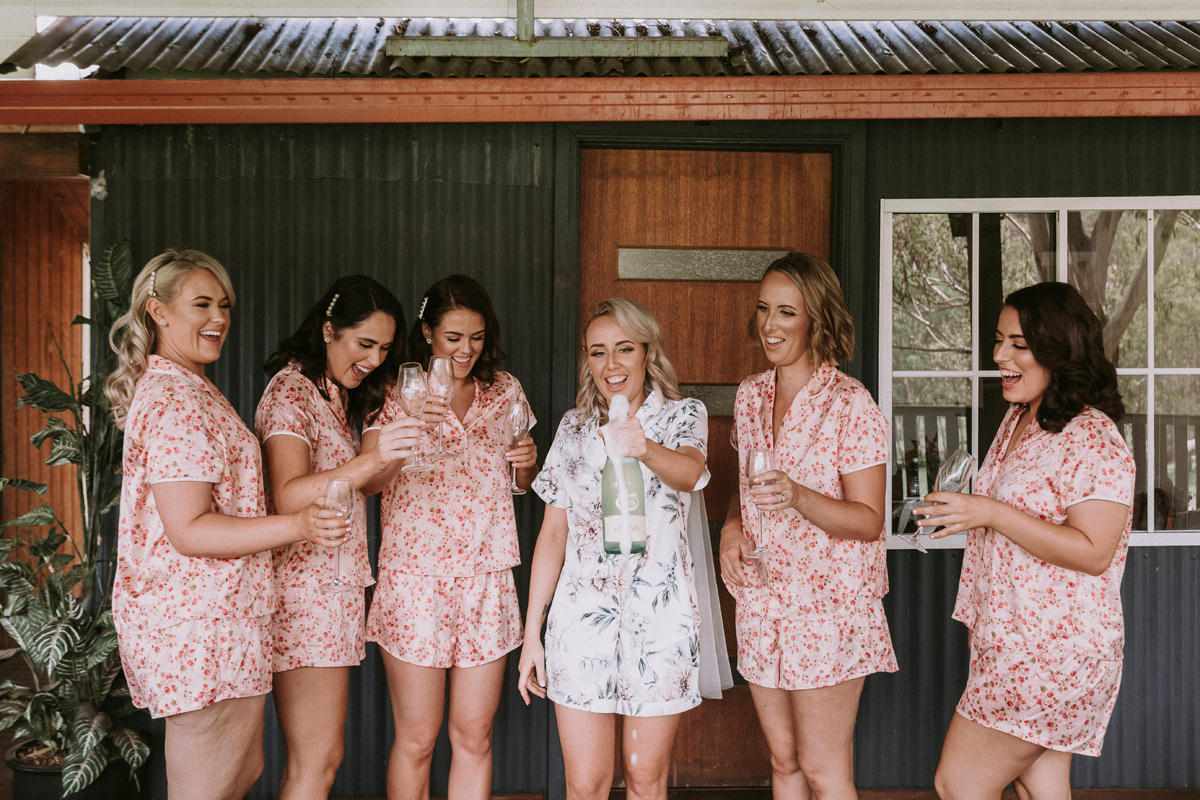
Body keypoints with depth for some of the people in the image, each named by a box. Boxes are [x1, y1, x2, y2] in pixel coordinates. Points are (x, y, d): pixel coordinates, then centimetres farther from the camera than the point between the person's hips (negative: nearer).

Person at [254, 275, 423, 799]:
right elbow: (288, 497, -24)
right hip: (306, 588, -9)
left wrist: (403, 433, 0)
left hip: (336, 581, 9)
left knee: (315, 756, 11)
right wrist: (371, 458, -35)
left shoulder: (338, 394, 17)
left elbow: (361, 487, 16)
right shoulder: (291, 390, -12)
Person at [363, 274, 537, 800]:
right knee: (416, 739, 3)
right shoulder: (398, 393, 0)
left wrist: (527, 462, -2)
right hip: (414, 576, -3)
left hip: (486, 577, 3)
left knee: (474, 736, 7)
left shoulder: (505, 390, 10)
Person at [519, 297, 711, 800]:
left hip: (659, 616, -2)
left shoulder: (682, 415, -1)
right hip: (582, 613, 2)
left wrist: (645, 449, -47)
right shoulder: (574, 428, 8)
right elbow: (552, 533, 9)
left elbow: (689, 472, -25)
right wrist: (532, 632, 6)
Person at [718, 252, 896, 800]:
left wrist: (798, 498, -29)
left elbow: (869, 520, -13)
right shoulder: (750, 395, 7)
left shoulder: (850, 403, -13)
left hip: (829, 607, -6)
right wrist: (732, 526, -1)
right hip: (761, 602, 6)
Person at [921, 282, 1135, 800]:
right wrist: (963, 510, 12)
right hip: (1011, 641, 9)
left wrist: (991, 513, -25)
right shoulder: (1018, 419, 11)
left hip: (1051, 654, -9)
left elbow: (1093, 553, -24)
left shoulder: (1094, 439, -18)